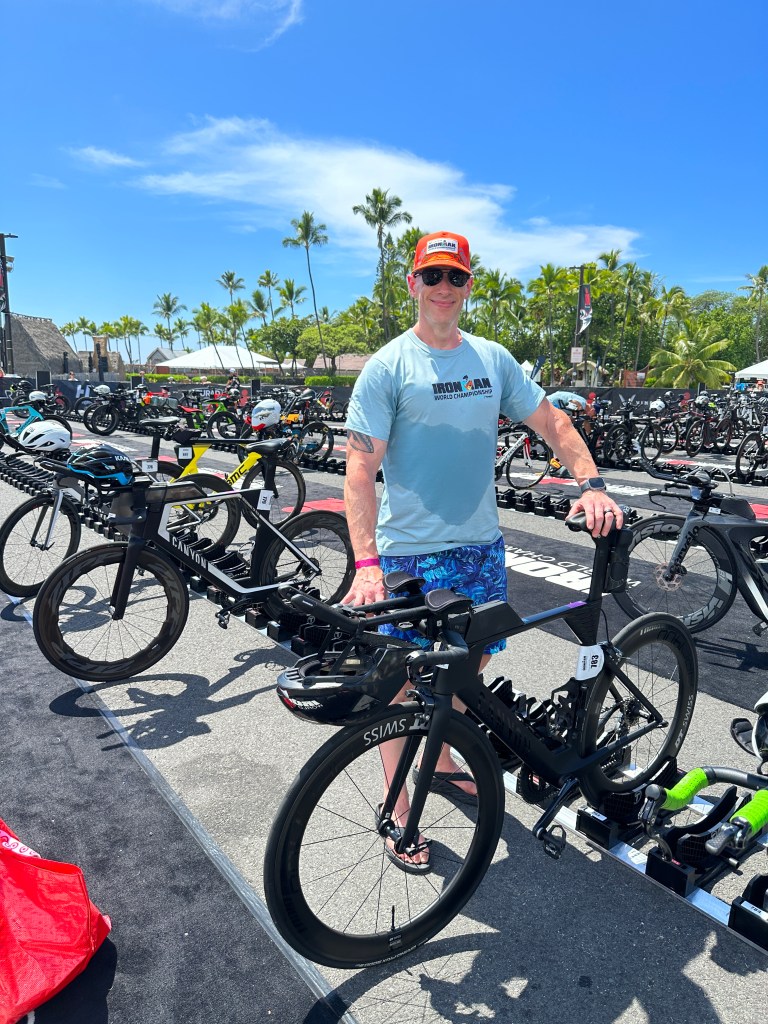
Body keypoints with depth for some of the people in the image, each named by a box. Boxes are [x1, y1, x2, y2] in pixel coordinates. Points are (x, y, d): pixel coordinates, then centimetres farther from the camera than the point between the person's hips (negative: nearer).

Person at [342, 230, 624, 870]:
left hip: (482, 546, 6)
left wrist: (592, 484, -6)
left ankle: (443, 761, 44)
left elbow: (553, 423, 10)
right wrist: (365, 563, -24)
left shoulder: (493, 359, 8)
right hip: (410, 552, -5)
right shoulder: (388, 368, -8)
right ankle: (398, 804, 26)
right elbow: (360, 468, -14)